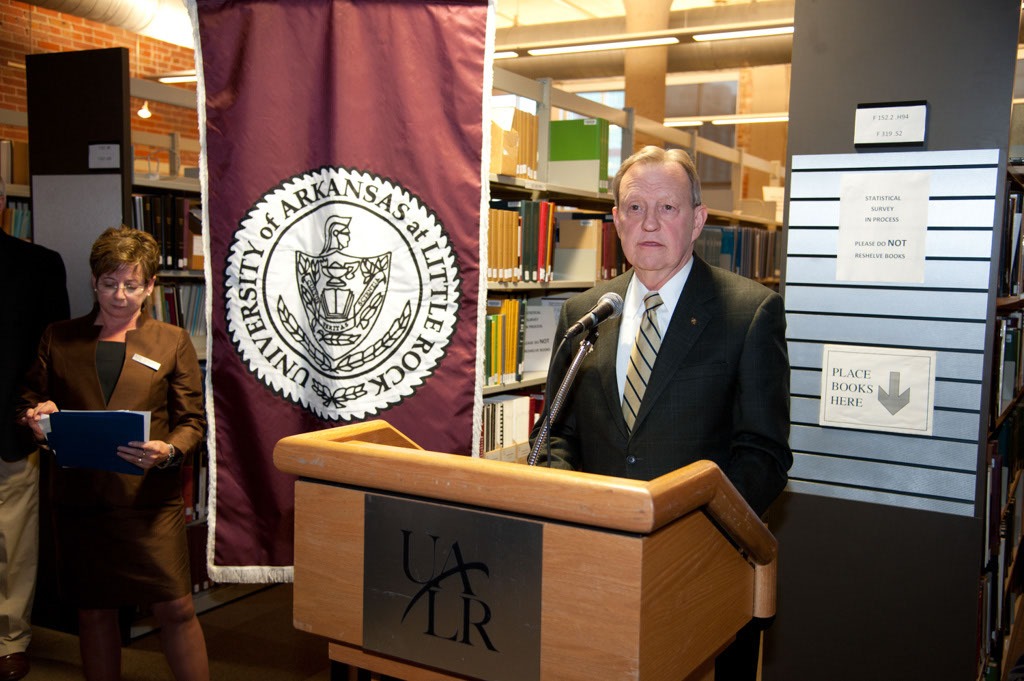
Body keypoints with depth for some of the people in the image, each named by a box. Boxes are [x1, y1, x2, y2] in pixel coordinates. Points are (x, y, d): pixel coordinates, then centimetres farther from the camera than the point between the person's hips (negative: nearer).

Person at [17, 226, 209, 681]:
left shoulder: (172, 343, 7)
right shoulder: (58, 339, 11)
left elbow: (193, 421, 4)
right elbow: (30, 400, 17)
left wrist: (169, 452, -17)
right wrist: (37, 417, -6)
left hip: (150, 496, -2)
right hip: (79, 495, 2)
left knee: (175, 608, -4)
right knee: (94, 609, 12)